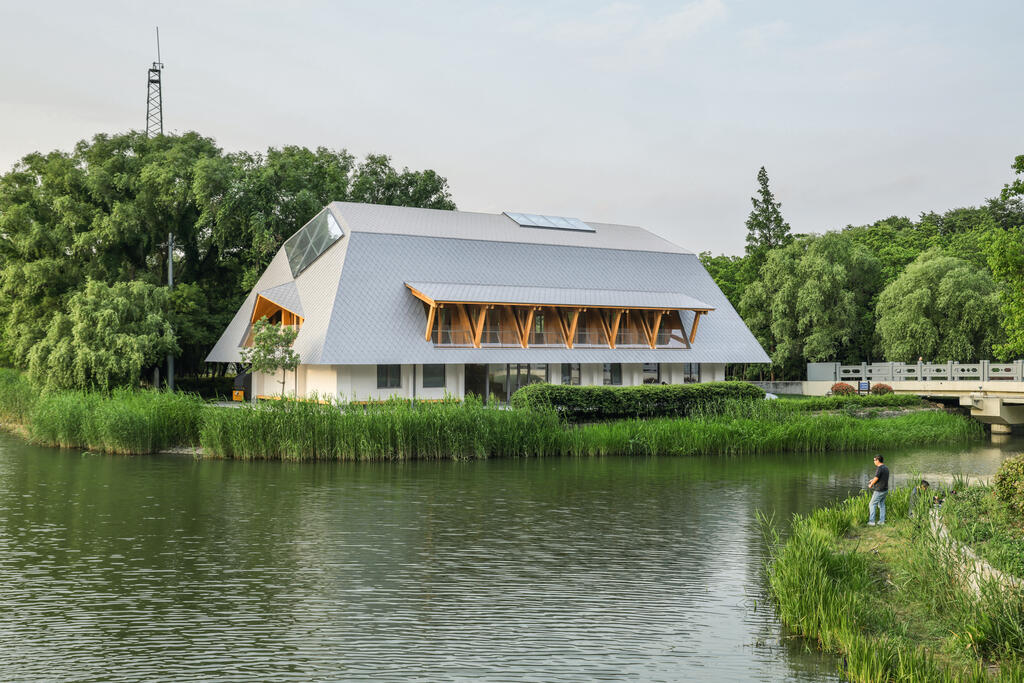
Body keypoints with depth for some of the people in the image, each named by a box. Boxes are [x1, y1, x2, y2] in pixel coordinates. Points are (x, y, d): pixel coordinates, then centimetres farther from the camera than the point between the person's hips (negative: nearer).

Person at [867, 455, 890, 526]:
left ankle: (871, 521, -2)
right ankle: (882, 521, 15)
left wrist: (870, 485, -1)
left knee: (872, 505, 0)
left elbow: (876, 479, -19)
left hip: (879, 490, -8)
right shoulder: (886, 468, 9)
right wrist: (873, 480, 22)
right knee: (881, 505, 15)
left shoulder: (879, 468, -19)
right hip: (885, 490, 8)